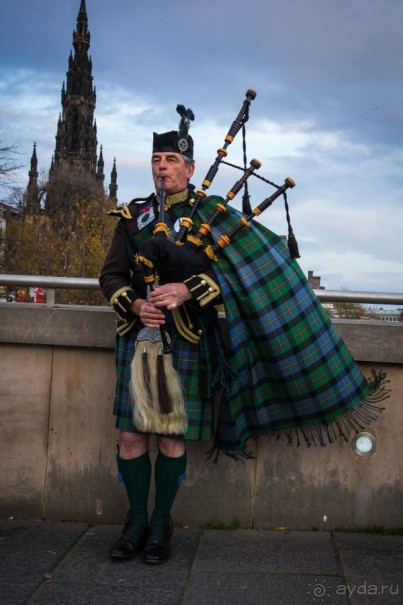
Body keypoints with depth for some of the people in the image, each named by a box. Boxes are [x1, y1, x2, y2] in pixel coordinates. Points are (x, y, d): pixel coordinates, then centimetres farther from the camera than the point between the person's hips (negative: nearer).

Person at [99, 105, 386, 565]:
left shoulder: (210, 215, 3)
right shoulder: (132, 215, 12)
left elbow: (235, 273, -6)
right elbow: (111, 274, 8)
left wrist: (186, 289, -21)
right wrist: (135, 304, -12)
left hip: (184, 339, -3)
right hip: (138, 336, 3)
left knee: (172, 437, 1)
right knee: (131, 435, 2)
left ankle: (160, 524, 18)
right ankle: (136, 520, 19)